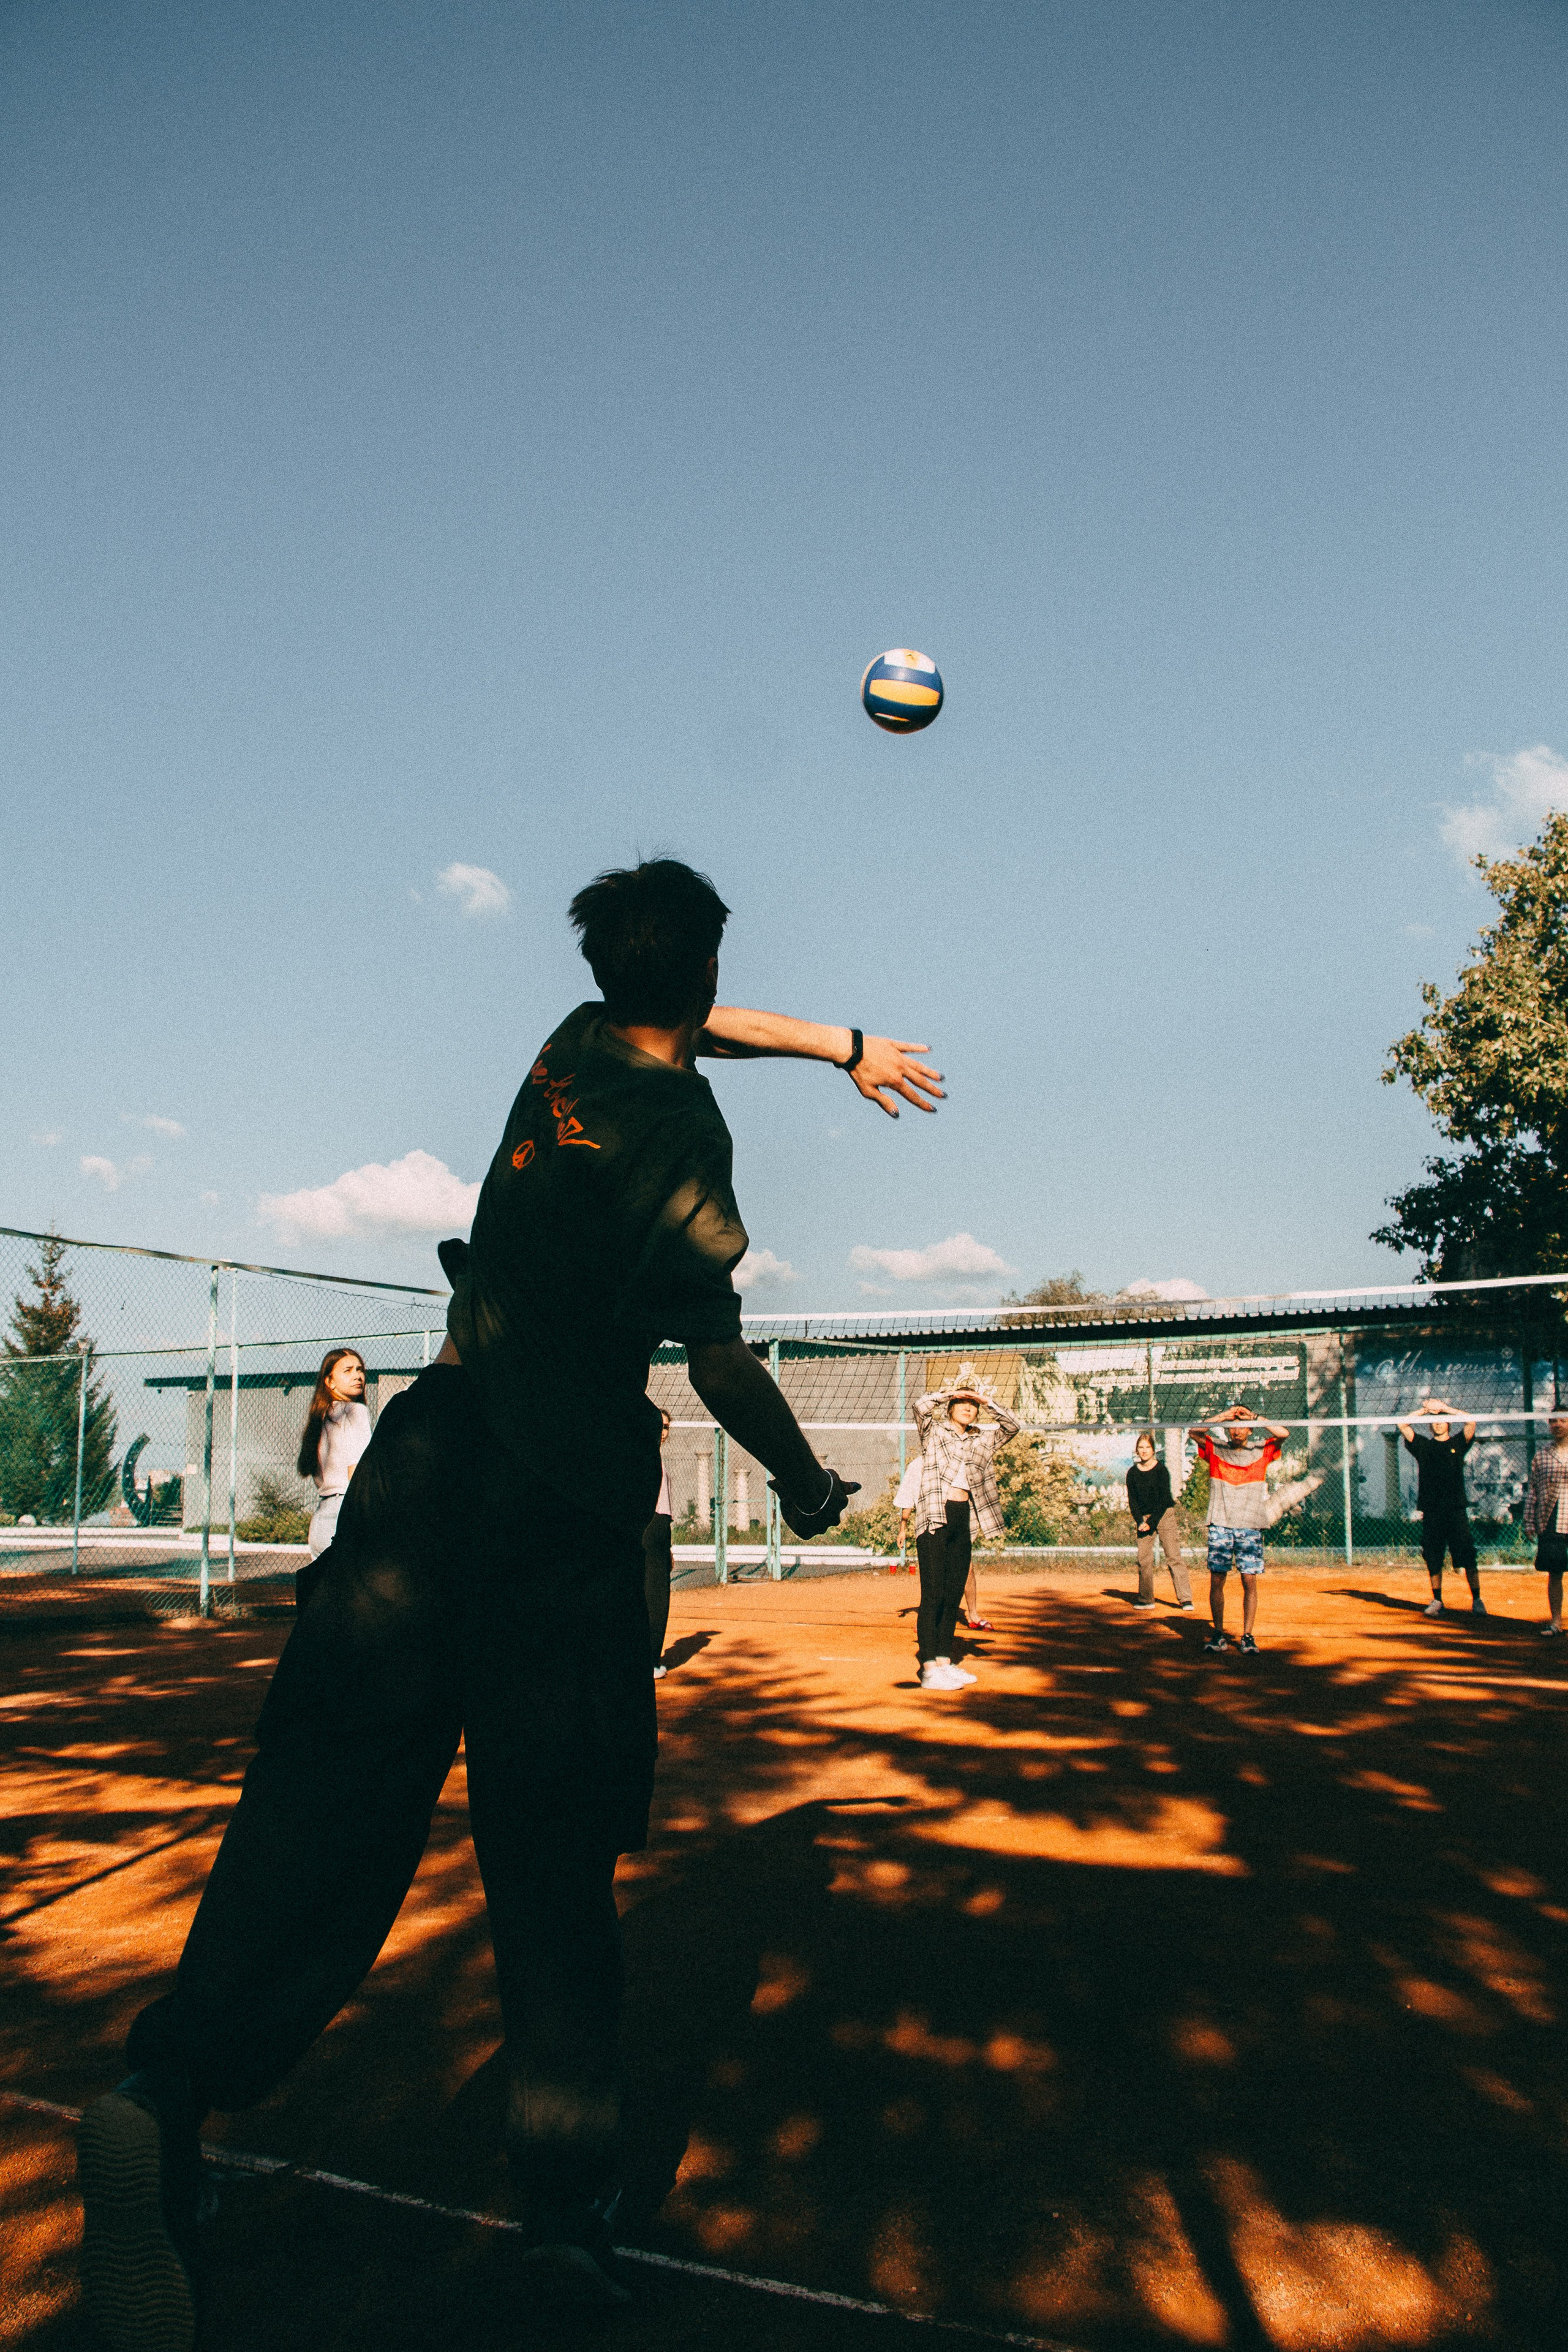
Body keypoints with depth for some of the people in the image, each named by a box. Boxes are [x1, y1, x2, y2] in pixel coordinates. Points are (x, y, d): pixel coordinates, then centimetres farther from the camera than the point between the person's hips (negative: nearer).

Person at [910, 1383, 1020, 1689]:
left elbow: (1012, 1425, 16)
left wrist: (986, 1401, 8)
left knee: (953, 1596, 8)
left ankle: (945, 1662, 15)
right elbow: (922, 1406, -13)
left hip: (963, 1520, 6)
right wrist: (952, 1392, -1)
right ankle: (929, 1669, -10)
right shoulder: (933, 1431, 5)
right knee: (933, 1595, -9)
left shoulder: (982, 1440, 19)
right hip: (935, 1519, -6)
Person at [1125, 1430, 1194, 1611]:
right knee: (1144, 1559, 1)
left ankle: (1185, 1599, -8)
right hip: (1143, 1518, 3)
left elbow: (1164, 1499, -8)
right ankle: (1146, 1599, 9)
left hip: (1164, 1515, -3)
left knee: (1173, 1556, -9)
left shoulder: (1161, 1470, -5)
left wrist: (1152, 1522, -12)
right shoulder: (1132, 1473, 5)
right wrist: (1140, 1522, -7)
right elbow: (1132, 1501, 6)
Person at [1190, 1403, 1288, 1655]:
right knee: (1216, 1580, -1)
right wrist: (1224, 1416, -11)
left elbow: (1284, 1434, -9)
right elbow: (1194, 1432, -9)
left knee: (1250, 1581, -2)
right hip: (1220, 1525, 0)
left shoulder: (1261, 1451, 7)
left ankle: (1247, 1636, 5)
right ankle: (1219, 1635, 6)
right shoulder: (1215, 1449, 7)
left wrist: (1254, 1417, -8)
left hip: (1250, 1527, 0)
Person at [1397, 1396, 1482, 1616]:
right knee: (1433, 1560, 5)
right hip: (1431, 1512, 2)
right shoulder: (1423, 1445, 13)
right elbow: (1403, 1425, 4)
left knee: (1468, 1558, -4)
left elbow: (1471, 1422, -5)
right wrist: (1424, 1409, 3)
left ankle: (1477, 1601, 2)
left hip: (1456, 1510, -2)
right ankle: (1437, 1601, 13)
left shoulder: (1458, 1444, 10)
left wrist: (1444, 1407, -2)